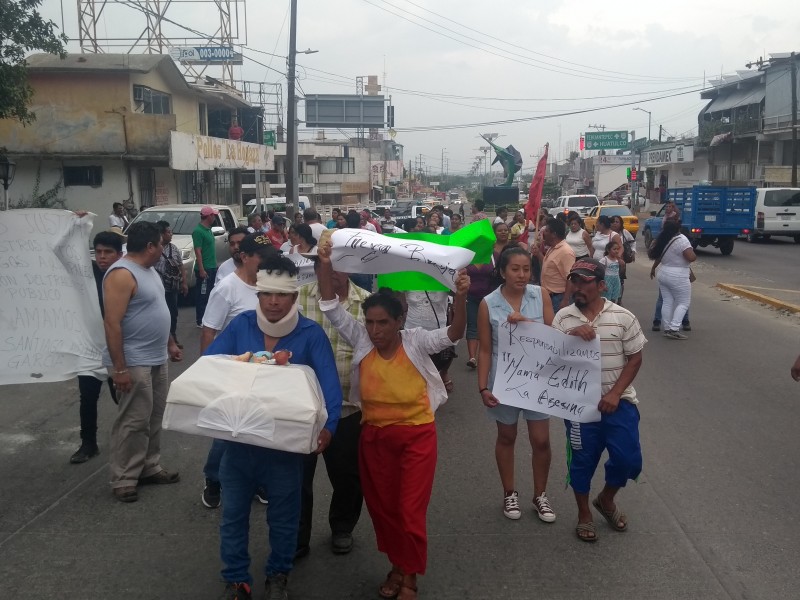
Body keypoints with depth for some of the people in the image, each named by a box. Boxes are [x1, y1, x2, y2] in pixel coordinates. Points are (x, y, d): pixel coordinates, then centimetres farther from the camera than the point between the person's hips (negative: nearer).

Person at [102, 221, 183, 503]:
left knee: (154, 418, 16)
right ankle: (123, 479, 8)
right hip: (134, 363, -10)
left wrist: (170, 343, 22)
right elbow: (112, 323, -23)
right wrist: (119, 367, -24)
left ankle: (150, 468, 29)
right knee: (134, 422, -3)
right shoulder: (122, 274, -19)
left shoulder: (148, 269, 12)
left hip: (156, 359, 10)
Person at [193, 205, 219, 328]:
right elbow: (198, 251, -19)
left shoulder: (208, 229, 13)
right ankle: (200, 321, 3)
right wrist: (201, 269, -23)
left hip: (212, 267, 9)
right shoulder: (198, 231, -15)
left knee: (211, 294, 16)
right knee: (203, 295, -3)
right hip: (204, 269, -9)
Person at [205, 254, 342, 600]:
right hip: (238, 436, 2)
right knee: (233, 513, 14)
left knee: (283, 514, 15)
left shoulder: (311, 334, -10)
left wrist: (328, 426, -33)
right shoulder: (240, 325, -3)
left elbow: (329, 384, -17)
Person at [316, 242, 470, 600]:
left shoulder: (416, 342, -11)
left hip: (416, 435, -3)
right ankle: (397, 565, 36)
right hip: (374, 435, 4)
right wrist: (325, 266, -20)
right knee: (381, 506, 15)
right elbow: (331, 308, -8)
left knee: (411, 510, 3)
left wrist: (461, 298, -41)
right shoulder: (362, 340, -4)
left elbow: (453, 335, -24)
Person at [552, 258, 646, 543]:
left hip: (618, 401, 0)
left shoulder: (623, 317, -6)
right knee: (582, 461, 9)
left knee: (628, 458, -1)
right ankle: (584, 514, 30)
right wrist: (571, 336, -22)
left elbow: (635, 359, -2)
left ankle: (606, 499, 29)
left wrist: (615, 394, -11)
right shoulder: (563, 318, -4)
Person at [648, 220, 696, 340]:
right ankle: (674, 330, -8)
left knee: (667, 302, 11)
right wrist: (695, 255, -1)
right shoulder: (682, 240, -17)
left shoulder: (663, 240, 6)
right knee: (683, 303, 1)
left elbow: (658, 256, 19)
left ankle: (667, 329, 13)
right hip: (678, 277, -7)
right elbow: (691, 257, -23)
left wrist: (653, 268, 32)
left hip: (663, 274, 7)